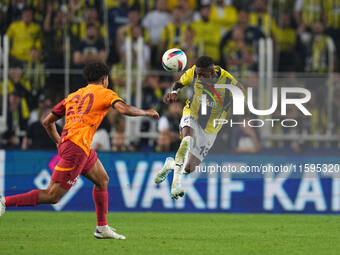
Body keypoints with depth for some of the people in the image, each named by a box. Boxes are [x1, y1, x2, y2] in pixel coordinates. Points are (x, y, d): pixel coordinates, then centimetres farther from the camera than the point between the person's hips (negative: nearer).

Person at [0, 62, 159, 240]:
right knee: (52, 196, -10)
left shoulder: (73, 96, 23)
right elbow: (124, 109, -13)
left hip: (66, 143, 9)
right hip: (77, 147, -9)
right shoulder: (104, 93, 5)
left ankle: (102, 228, 24)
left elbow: (47, 121, 22)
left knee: (102, 180, 22)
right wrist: (146, 113, 3)